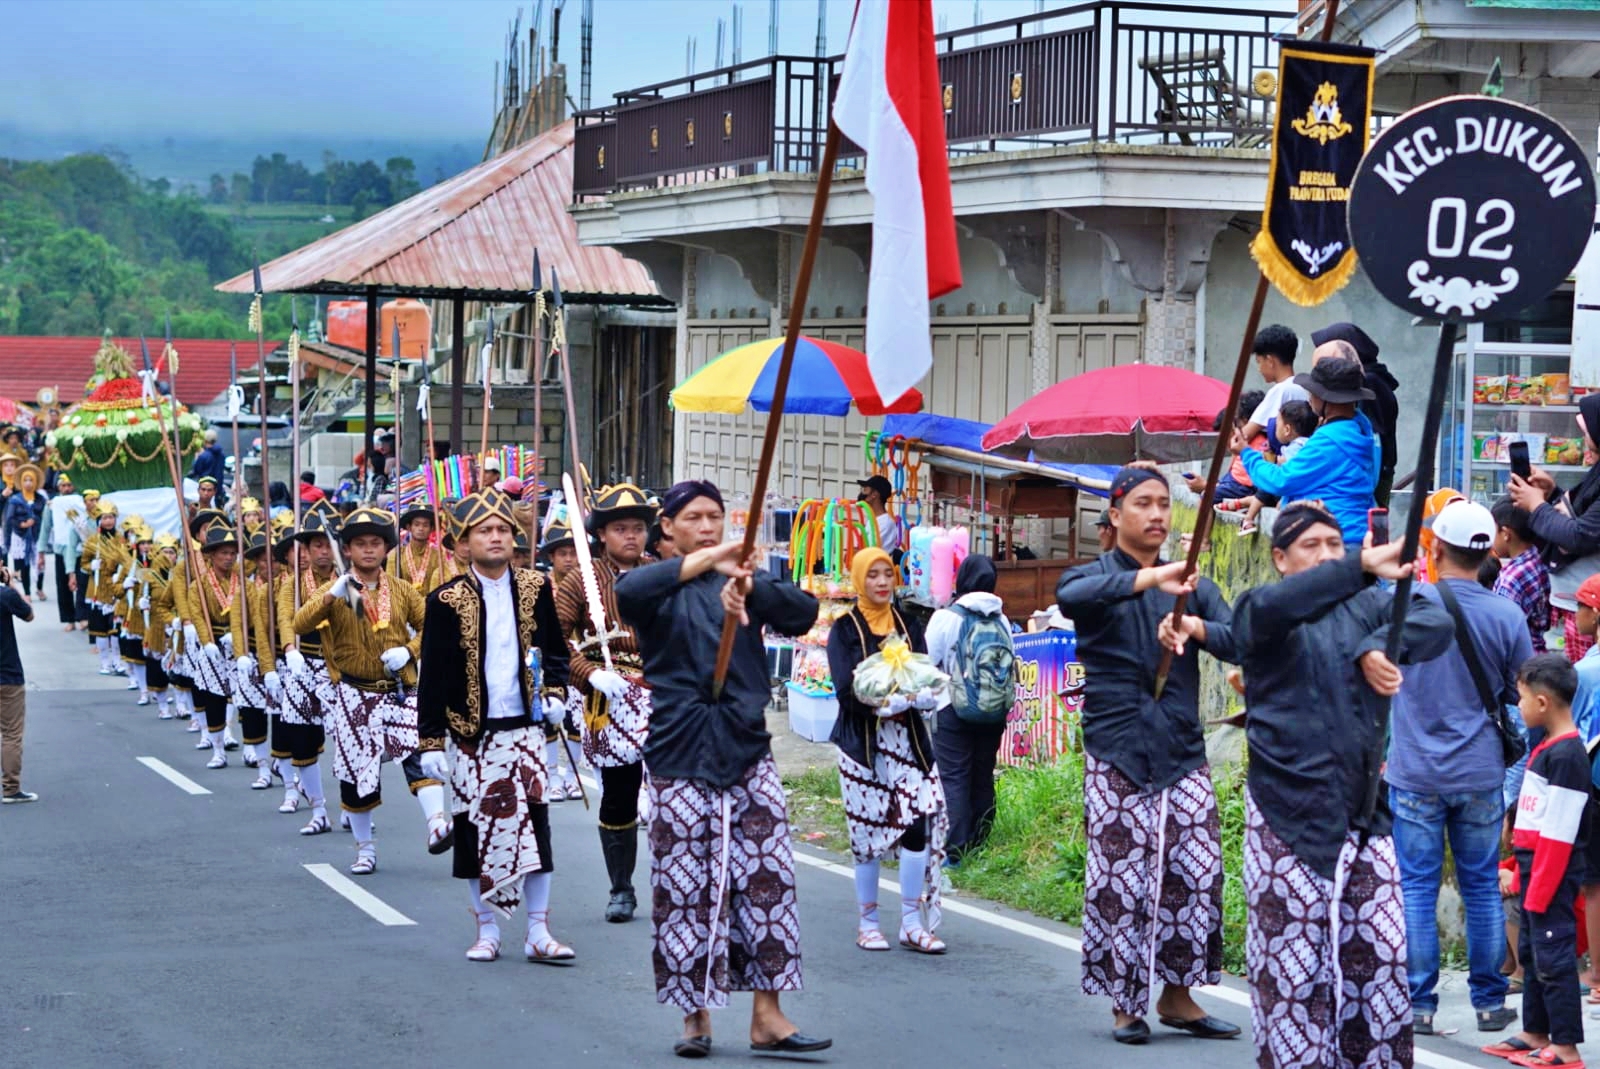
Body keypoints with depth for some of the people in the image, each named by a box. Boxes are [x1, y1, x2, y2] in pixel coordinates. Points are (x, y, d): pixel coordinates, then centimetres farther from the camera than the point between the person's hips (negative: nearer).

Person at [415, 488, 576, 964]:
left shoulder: (534, 588, 3)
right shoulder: (447, 601, -4)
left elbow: (555, 649, 16)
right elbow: (433, 676, -3)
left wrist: (555, 692, -3)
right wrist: (430, 742, -7)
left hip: (524, 728, 2)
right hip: (471, 732, -1)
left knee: (534, 827, -2)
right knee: (478, 830, 4)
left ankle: (538, 933, 3)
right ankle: (487, 930, 15)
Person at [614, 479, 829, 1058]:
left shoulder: (743, 582, 13)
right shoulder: (659, 589, 3)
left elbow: (804, 612, -5)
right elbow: (628, 592, -23)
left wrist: (752, 587, -26)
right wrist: (706, 560, -35)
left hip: (747, 748, 3)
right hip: (681, 755, -3)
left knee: (767, 879, -2)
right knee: (686, 887, -2)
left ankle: (767, 1015, 2)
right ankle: (695, 1015, 10)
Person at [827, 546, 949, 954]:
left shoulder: (908, 626, 13)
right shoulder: (845, 629, 1)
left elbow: (927, 675, 6)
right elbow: (846, 689, -9)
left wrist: (922, 695, -17)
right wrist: (886, 703, -24)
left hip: (907, 738, 3)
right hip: (862, 741, -3)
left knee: (918, 823, -8)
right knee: (867, 831, 0)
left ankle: (912, 924, -1)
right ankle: (867, 923, 11)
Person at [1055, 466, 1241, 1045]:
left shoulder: (1193, 587, 13)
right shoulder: (1096, 576, 3)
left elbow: (1240, 640, -2)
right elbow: (1070, 596, -23)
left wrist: (1195, 627, -23)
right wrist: (1149, 578, -38)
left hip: (1182, 752, 3)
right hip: (1115, 754, -3)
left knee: (1197, 874, -1)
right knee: (1119, 880, -4)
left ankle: (1177, 995, 12)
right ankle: (1125, 1002, 9)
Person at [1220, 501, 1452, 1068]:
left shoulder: (1364, 605, 12)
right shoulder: (1258, 613, -1)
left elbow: (1437, 624, -2)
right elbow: (1272, 605, -26)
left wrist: (1379, 647, -21)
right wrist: (1363, 566, -39)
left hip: (1363, 806, 4)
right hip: (1290, 812, -4)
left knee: (1379, 950, 3)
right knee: (1295, 957, -4)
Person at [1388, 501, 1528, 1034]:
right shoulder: (1507, 616, -6)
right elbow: (1520, 693, 4)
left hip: (1415, 775, -2)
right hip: (1481, 776, 2)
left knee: (1416, 889, 4)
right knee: (1482, 887, 11)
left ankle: (1419, 1005, 4)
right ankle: (1490, 1002, 17)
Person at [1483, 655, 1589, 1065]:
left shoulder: (1566, 756, -19)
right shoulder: (1547, 748, 11)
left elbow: (1558, 836, -21)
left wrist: (1540, 891, -20)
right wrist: (1523, 871, 17)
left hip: (1553, 874, -10)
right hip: (1535, 866, 10)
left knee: (1553, 957, -6)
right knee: (1530, 952, 16)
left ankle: (1566, 1048, -3)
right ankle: (1536, 1034, 26)